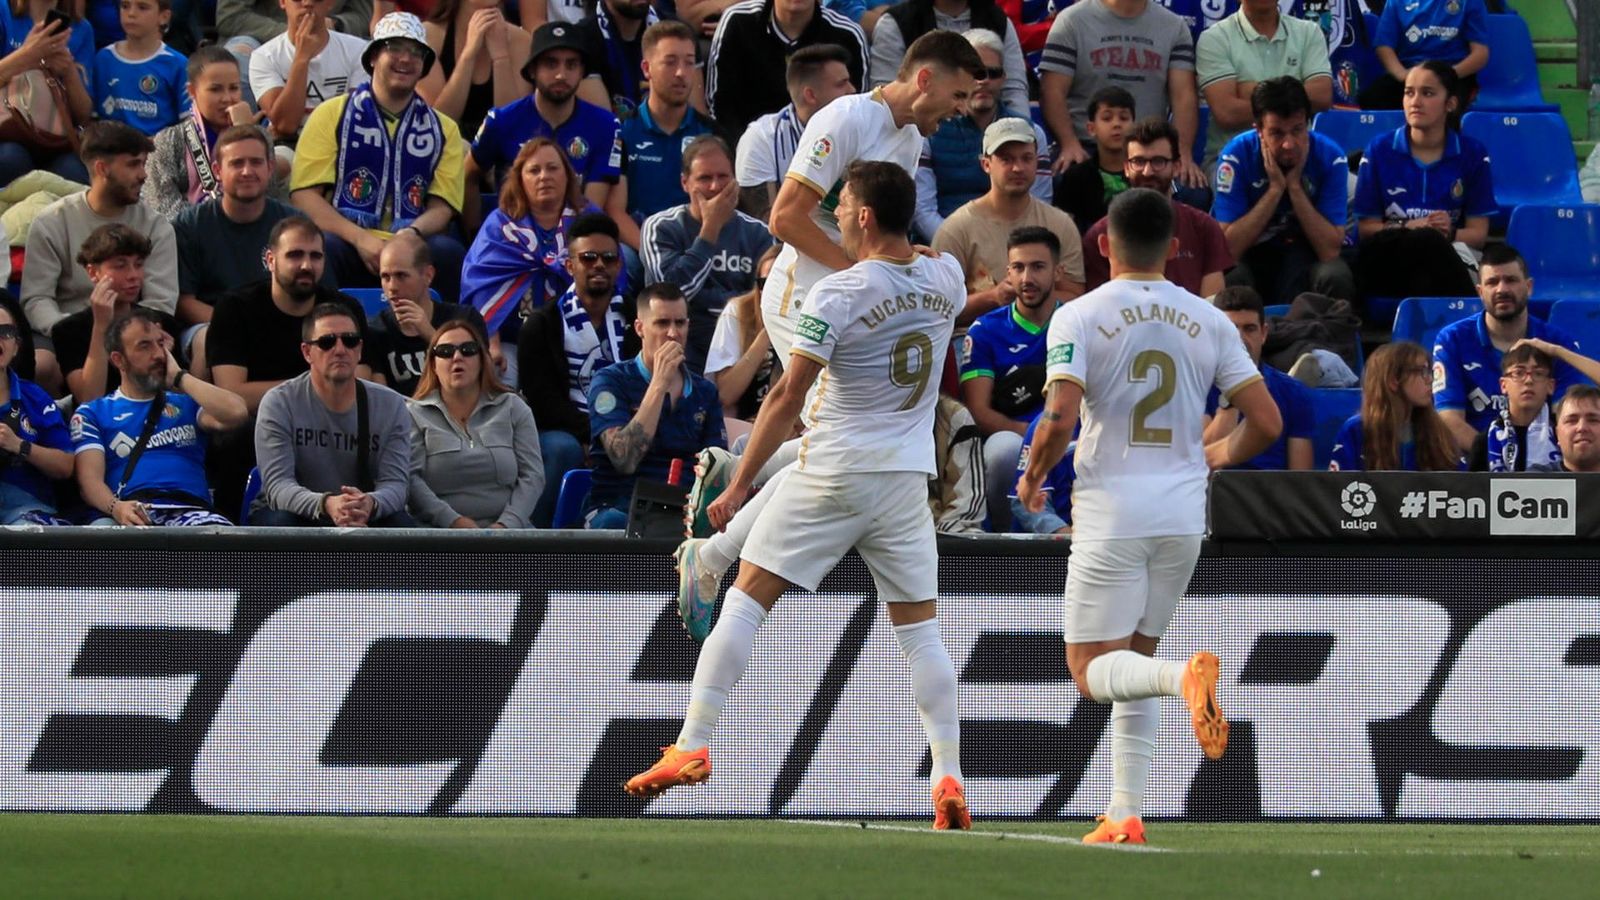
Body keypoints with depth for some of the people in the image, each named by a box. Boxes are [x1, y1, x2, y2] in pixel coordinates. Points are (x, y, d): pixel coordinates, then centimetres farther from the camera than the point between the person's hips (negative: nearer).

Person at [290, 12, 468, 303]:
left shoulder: (442, 129, 17)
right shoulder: (333, 115, 10)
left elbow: (442, 207, 8)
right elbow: (304, 196, 0)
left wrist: (410, 235, -17)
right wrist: (361, 239, -16)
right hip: (347, 243, -2)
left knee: (448, 253, -31)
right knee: (323, 250, -36)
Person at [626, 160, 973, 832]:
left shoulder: (837, 294, -14)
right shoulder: (947, 279, 1)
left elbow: (787, 398, -13)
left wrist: (739, 487, -8)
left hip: (832, 475, -4)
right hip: (908, 478, 4)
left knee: (746, 598, 4)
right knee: (919, 630, 7)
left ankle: (694, 745, 1)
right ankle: (948, 781, -3)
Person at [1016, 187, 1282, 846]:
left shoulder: (1079, 317, -7)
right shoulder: (1208, 321, 4)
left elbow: (1058, 420, -18)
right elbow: (1266, 422, 2)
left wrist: (1032, 477, 2)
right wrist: (1223, 454, 24)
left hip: (1111, 514, -4)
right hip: (1183, 513, 4)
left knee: (1093, 672, 1)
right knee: (1131, 664, 17)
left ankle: (1185, 677, -31)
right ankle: (1126, 815, 11)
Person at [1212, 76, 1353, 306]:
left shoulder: (1330, 157, -14)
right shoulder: (1236, 156, -16)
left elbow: (1330, 251, -19)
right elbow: (1229, 248, -21)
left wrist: (1295, 187, -24)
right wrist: (1275, 189, -25)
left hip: (1305, 253, 1)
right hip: (1249, 254, -1)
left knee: (1335, 277, -32)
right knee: (1231, 277, -35)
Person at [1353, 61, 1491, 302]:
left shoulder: (1472, 154, 7)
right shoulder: (1379, 150, 7)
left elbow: (1478, 234, 5)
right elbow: (1366, 229, 5)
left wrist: (1449, 233, -19)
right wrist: (1408, 228, -16)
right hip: (1390, 259, 0)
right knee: (1428, 241, -36)